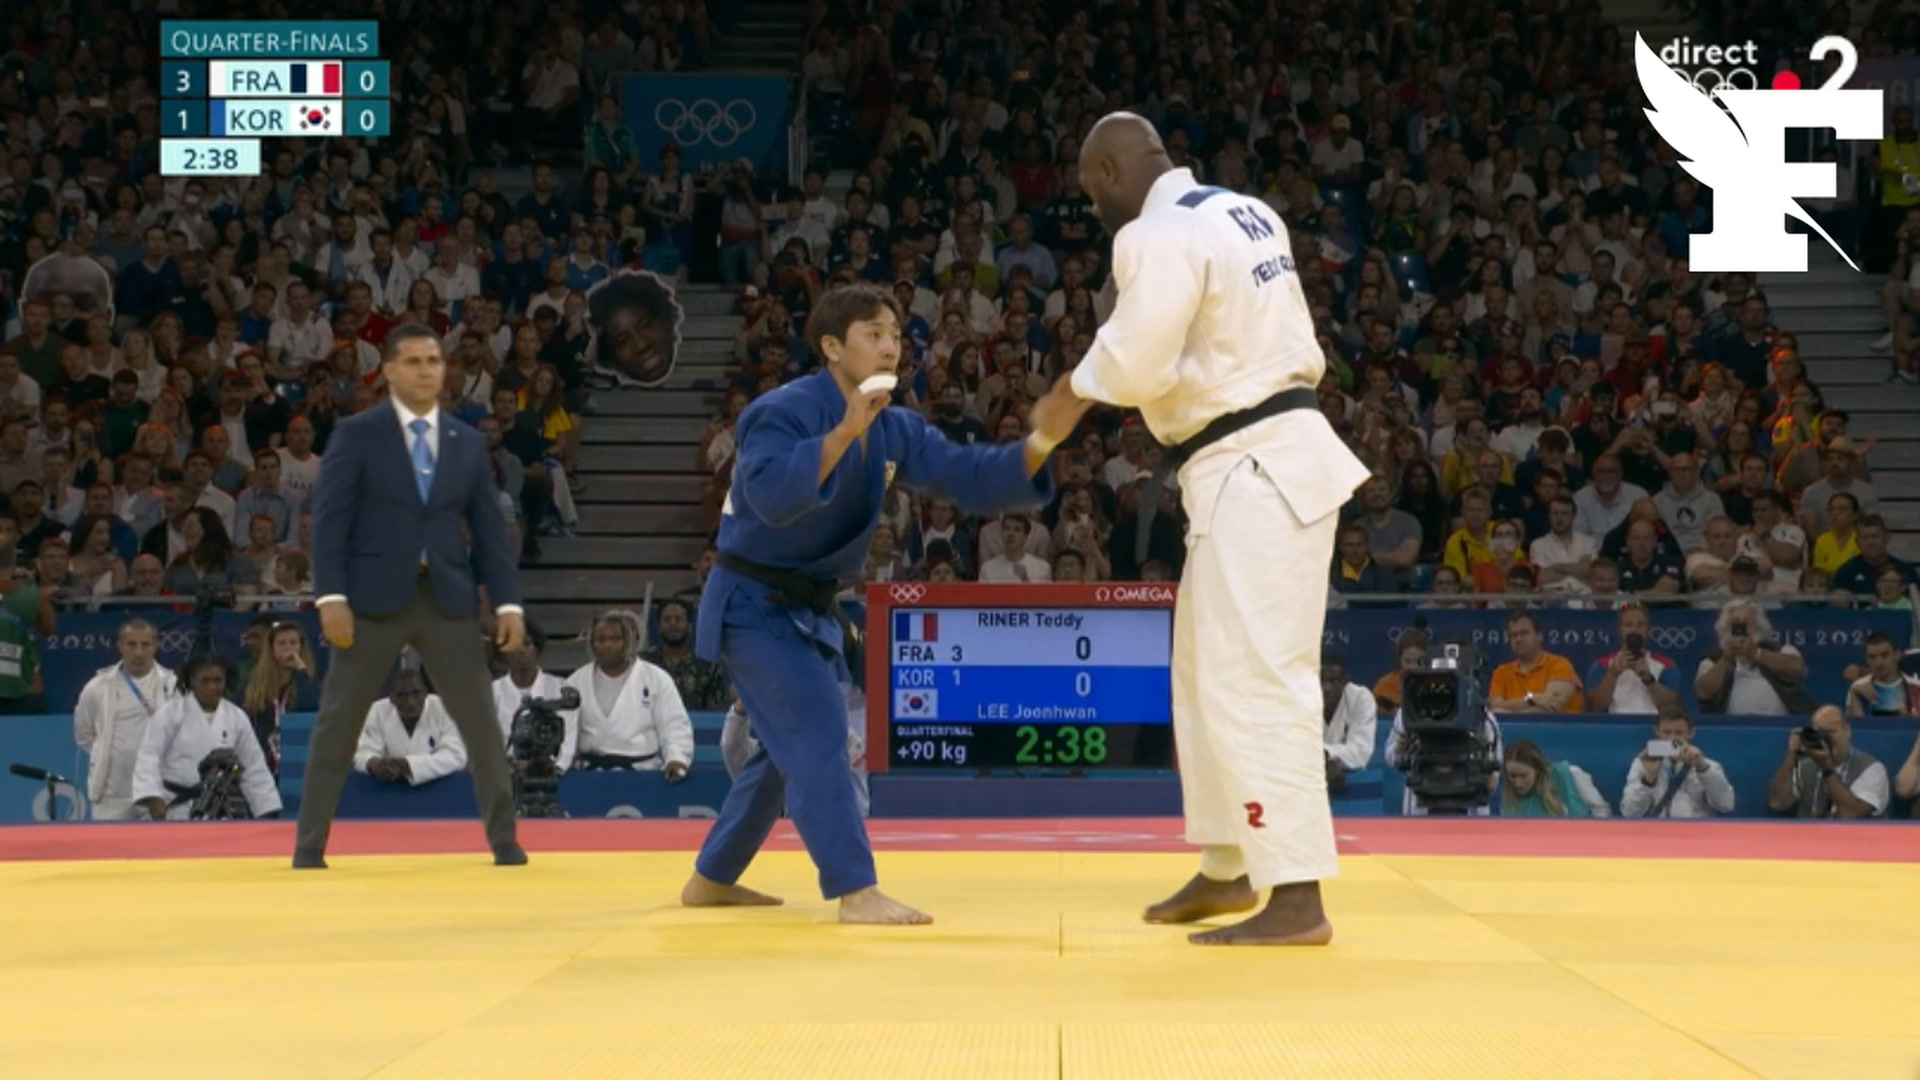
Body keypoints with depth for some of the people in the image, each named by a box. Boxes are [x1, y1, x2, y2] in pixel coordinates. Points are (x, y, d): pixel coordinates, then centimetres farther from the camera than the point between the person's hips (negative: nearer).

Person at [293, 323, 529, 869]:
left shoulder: (468, 443, 12)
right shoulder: (356, 434, 0)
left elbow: (490, 527, 11)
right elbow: (329, 519, -5)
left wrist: (507, 600, 2)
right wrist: (332, 596, -14)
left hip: (448, 598, 3)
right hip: (374, 597, -3)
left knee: (481, 720, 2)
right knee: (337, 724, 2)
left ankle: (505, 840, 11)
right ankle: (309, 844, 10)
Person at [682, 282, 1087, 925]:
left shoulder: (893, 430, 2)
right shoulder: (782, 412, -21)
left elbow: (971, 478, -5)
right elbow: (771, 495, -38)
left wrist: (1039, 443, -22)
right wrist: (843, 432, -43)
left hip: (806, 607, 9)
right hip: (752, 603, -9)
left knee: (789, 749, 17)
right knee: (817, 731, -19)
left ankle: (711, 878, 31)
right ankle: (856, 891, -20)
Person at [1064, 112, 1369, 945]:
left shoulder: (1158, 237, -15)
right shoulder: (1242, 213, 14)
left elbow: (1131, 369, -21)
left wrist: (1085, 375, 0)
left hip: (1250, 471, -10)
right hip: (1275, 452, 10)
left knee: (1254, 685, -11)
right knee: (1210, 675, 19)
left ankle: (1296, 900, -12)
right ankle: (1227, 868, 29)